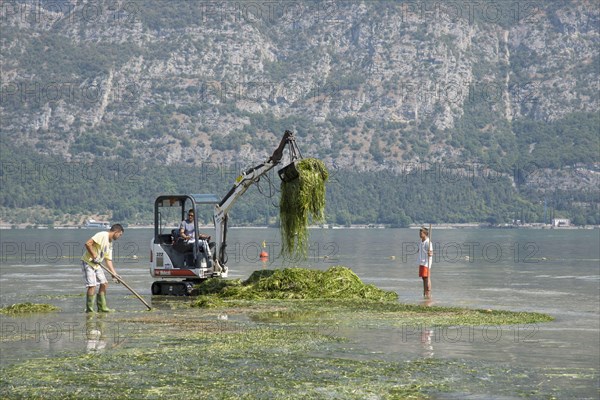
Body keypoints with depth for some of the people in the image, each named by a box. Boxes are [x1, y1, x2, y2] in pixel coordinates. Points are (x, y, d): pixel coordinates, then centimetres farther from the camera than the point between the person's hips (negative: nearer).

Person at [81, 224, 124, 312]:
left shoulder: (110, 244, 13)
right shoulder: (102, 235, -15)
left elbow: (108, 260, 15)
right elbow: (88, 243, -24)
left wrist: (114, 273, 7)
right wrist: (94, 256, -21)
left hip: (97, 264, 9)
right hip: (88, 262, -9)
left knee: (104, 283, 7)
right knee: (92, 285, -13)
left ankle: (102, 307, 15)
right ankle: (89, 309, -5)